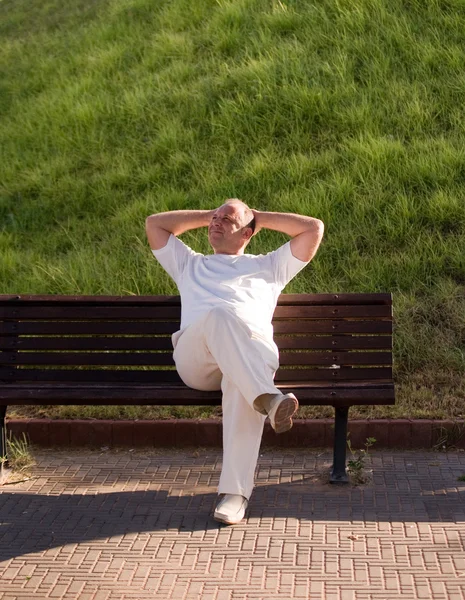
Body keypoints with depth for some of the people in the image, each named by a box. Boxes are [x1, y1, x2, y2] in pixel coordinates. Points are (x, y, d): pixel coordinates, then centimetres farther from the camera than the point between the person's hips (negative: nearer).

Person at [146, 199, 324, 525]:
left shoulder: (268, 265, 38)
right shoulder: (190, 264, 43)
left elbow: (313, 228, 34)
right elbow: (154, 223, 41)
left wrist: (259, 217, 38)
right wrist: (205, 215, 43)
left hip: (253, 347, 0)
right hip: (194, 358, 0)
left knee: (239, 382, -39)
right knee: (219, 316, -38)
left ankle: (236, 491, -48)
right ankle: (269, 398, -56)